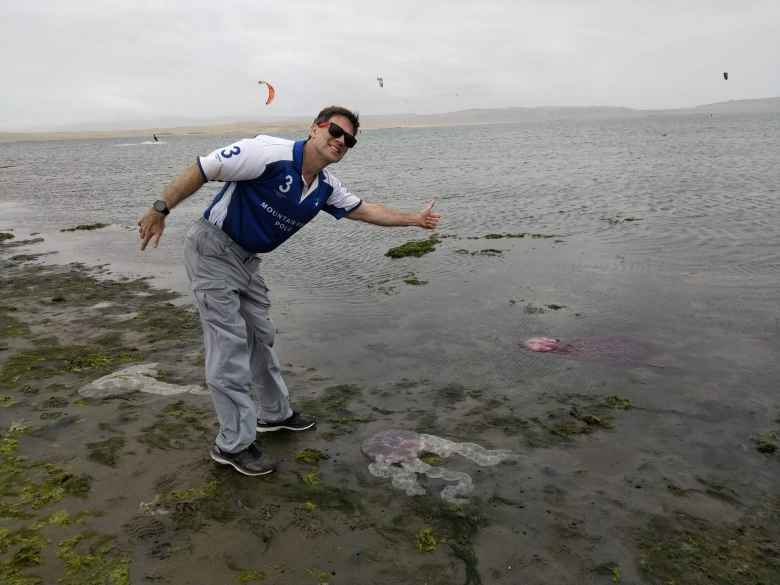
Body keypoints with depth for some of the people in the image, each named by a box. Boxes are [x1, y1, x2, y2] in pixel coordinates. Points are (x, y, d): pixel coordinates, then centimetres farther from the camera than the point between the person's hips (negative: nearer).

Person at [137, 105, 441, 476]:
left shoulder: (326, 187, 2)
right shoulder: (269, 153, -23)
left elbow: (363, 210, 16)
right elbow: (202, 170, -20)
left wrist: (414, 219, 18)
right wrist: (160, 210, -19)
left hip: (247, 260, 8)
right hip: (212, 250, -8)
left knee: (260, 338, 17)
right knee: (229, 344, -8)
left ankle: (274, 414, 35)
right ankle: (233, 444, 2)